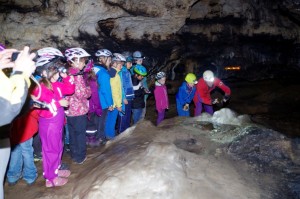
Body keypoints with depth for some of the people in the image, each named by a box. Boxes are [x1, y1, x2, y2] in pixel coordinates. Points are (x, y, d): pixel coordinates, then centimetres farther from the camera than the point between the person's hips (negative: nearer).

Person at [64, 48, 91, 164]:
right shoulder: (77, 76, -20)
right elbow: (81, 93, -23)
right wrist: (89, 90, -3)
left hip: (69, 110, 8)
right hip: (79, 110, -8)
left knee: (72, 133, 18)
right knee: (80, 134, 6)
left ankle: (73, 154, 32)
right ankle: (80, 157, 18)